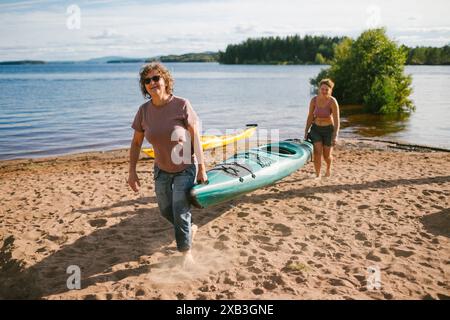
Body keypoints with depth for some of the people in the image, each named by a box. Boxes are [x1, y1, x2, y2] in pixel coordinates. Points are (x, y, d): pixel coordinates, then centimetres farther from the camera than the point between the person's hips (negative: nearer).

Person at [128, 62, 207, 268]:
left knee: (180, 210, -9)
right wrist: (132, 171, -3)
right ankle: (189, 229, 48)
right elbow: (136, 143, 1)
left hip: (186, 168, -5)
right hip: (162, 169, 5)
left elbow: (195, 137, -16)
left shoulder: (181, 105, -20)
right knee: (165, 211, 17)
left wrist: (202, 168, -15)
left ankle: (186, 251, 15)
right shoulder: (144, 111, -9)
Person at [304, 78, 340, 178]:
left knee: (327, 156, 8)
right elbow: (310, 117, -1)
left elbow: (337, 121, -22)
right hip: (316, 128, 2)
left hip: (328, 129, -2)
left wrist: (335, 136, -29)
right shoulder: (314, 100, -11)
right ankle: (318, 175, 0)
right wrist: (306, 132, -1)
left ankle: (328, 168, 43)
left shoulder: (333, 102, -21)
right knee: (317, 153, -13)